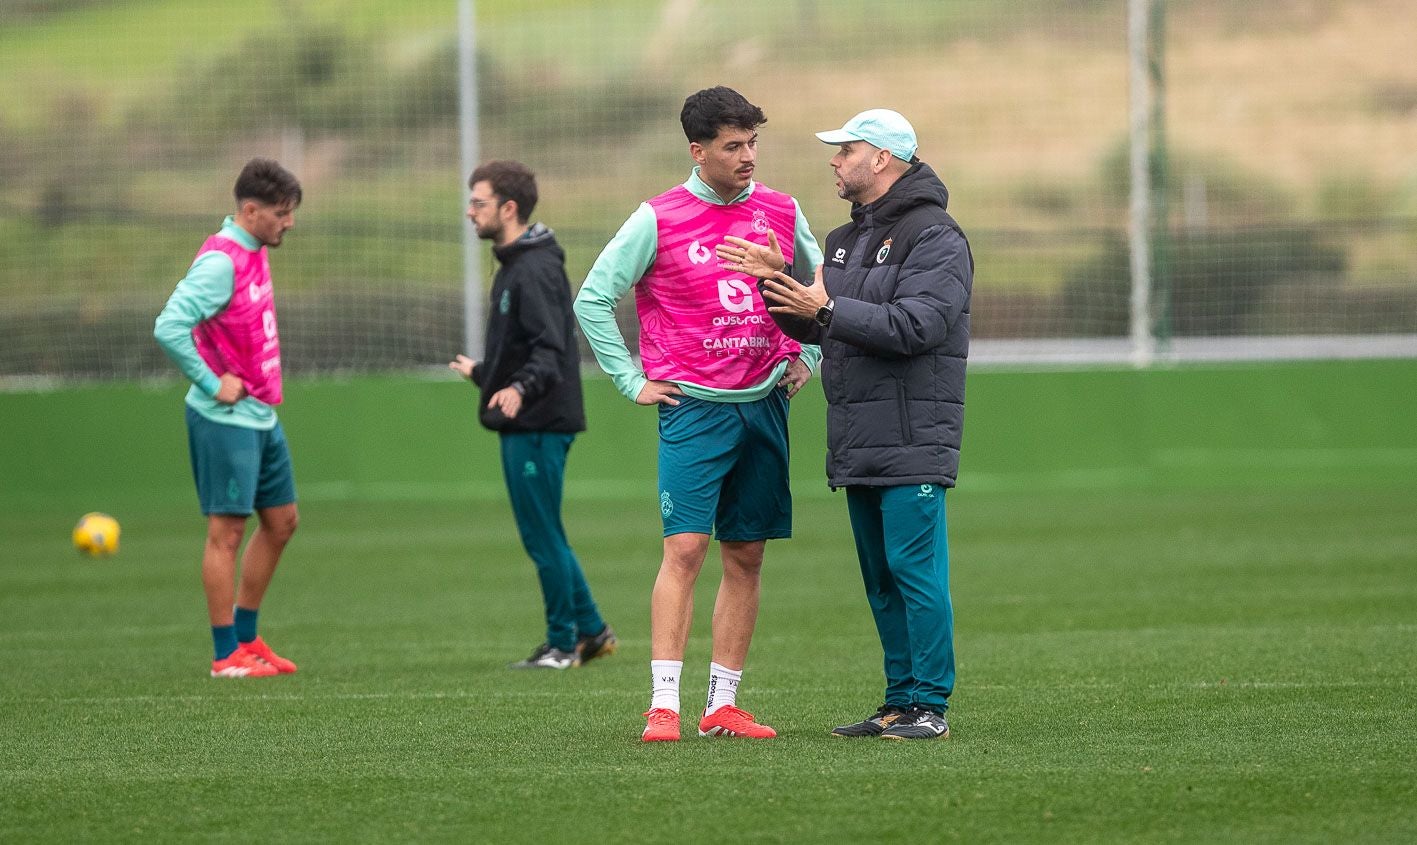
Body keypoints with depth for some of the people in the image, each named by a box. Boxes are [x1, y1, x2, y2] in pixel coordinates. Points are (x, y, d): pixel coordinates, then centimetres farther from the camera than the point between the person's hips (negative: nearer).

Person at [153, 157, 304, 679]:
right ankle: (227, 655, 2)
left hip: (261, 417, 10)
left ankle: (246, 637, 22)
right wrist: (212, 385, -20)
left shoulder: (255, 254, 10)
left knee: (281, 521, 14)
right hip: (226, 420, -10)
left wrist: (262, 386, 13)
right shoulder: (220, 262, -19)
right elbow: (169, 328, -27)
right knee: (228, 531, -4)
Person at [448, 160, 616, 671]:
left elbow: (550, 350, -26)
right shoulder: (515, 266, 15)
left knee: (542, 537, -4)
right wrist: (482, 373, 41)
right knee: (544, 537, 14)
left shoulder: (535, 270, -16)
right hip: (525, 424, 10)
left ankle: (563, 644, 4)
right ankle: (591, 631, 20)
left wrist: (520, 389, -42)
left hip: (538, 425, -10)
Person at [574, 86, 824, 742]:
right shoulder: (658, 220, -6)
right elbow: (592, 299, -2)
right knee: (685, 548, -13)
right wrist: (631, 381, -4)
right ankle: (663, 706, -14)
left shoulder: (780, 212, 7)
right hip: (694, 409, -5)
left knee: (746, 558, 5)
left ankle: (723, 706, 11)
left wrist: (807, 355, 14)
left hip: (764, 405, 5)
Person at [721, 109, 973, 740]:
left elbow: (916, 325, -20)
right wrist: (774, 282, 4)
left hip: (912, 439, -9)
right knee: (881, 579, 11)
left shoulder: (934, 237, -8)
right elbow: (813, 324, 19)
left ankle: (930, 706, -8)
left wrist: (828, 312, -19)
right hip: (857, 443, 9)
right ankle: (900, 703, 17)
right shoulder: (845, 241, 20)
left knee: (915, 570, -10)